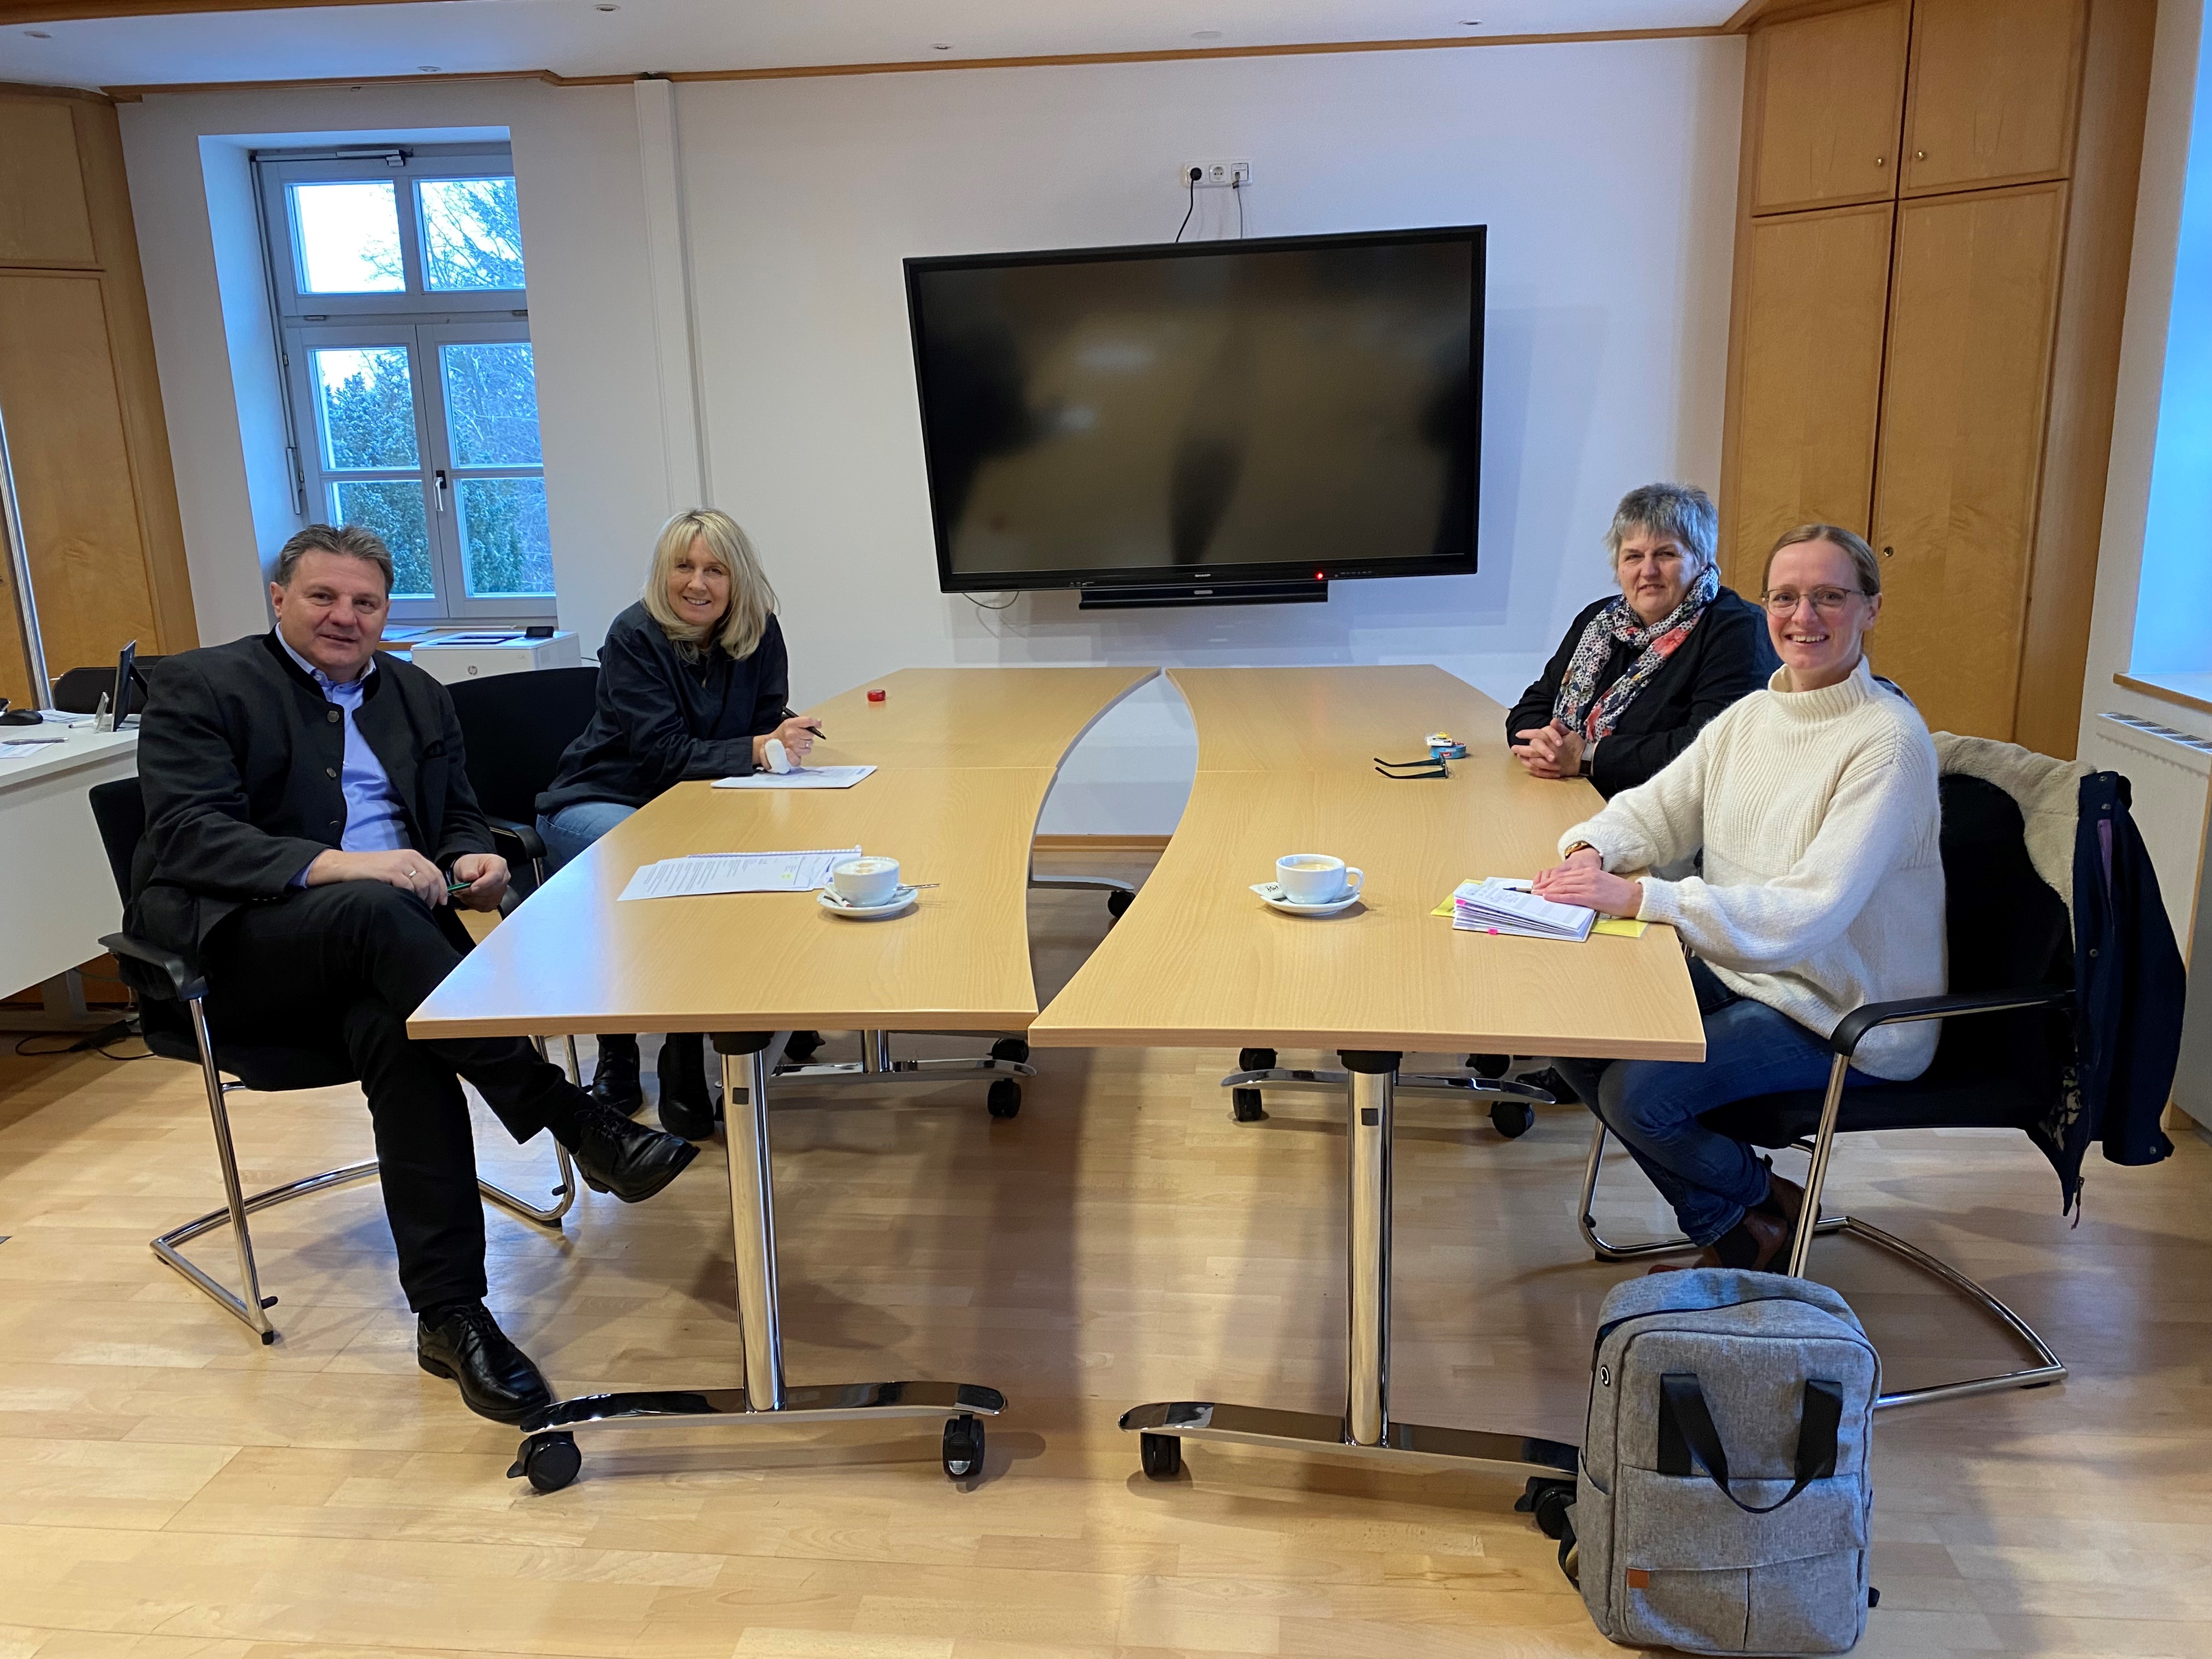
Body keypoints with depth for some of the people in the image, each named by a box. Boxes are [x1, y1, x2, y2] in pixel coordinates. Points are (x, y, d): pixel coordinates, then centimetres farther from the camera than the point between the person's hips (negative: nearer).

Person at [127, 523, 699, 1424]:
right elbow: (186, 833, -12)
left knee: (398, 1034, -31)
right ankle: (580, 1126, -38)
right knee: (376, 912, -37)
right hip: (235, 944, -4)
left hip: (369, 943, 4)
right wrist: (332, 866, -28)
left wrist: (471, 859, -6)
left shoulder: (417, 696, 18)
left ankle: (449, 1315, -31)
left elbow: (460, 816, 21)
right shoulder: (198, 687, 2)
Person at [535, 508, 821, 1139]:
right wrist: (756, 751, -35)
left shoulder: (759, 634, -2)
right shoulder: (634, 636, -15)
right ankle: (618, 1054, -19)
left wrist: (784, 743, -26)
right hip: (600, 804, -4)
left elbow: (765, 733, -1)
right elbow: (664, 754, -22)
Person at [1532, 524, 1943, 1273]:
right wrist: (1591, 850, -18)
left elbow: (1810, 911, -28)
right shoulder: (1751, 714, 5)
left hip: (1843, 1012, -8)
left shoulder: (1889, 742, -20)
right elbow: (1656, 808, 7)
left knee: (1638, 1093, -22)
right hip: (1735, 968, 8)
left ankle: (1759, 1209, 12)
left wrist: (1638, 896, -35)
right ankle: (1722, 1218, 15)